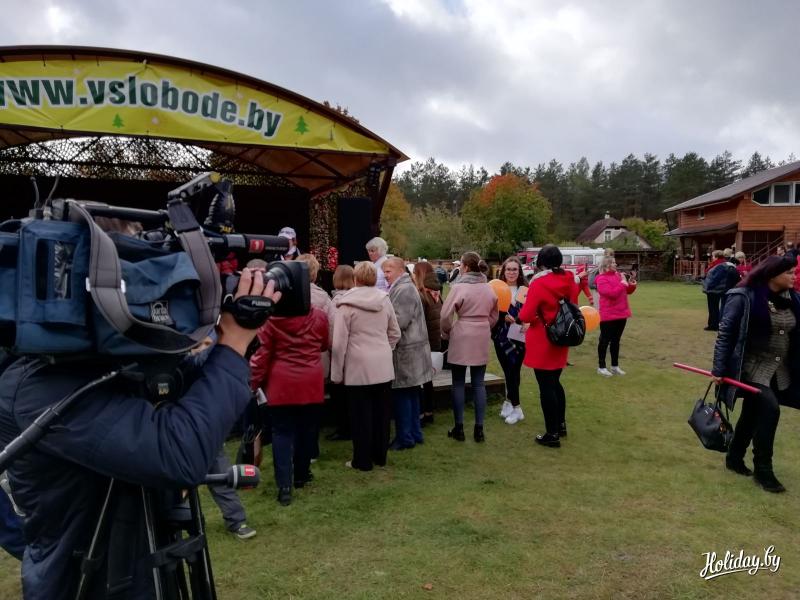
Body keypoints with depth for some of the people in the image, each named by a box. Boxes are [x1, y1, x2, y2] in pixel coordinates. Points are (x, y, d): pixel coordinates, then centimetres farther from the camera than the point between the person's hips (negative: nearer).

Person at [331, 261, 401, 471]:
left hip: (358, 367, -4)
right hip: (384, 367, 4)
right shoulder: (384, 300, 3)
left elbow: (339, 342, -9)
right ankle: (380, 456, 26)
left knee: (361, 415, 6)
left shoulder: (346, 304, -10)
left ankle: (363, 460, 15)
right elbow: (395, 333, 10)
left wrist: (337, 373, -2)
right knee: (381, 412, 14)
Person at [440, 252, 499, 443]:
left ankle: (459, 428, 11)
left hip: (461, 338, -5)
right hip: (482, 339, 5)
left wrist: (446, 333, 3)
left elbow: (446, 315, -14)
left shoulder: (459, 287, -12)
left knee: (459, 383, 6)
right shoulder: (488, 288, 6)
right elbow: (494, 315, 15)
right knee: (478, 383, 9)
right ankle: (479, 429, 12)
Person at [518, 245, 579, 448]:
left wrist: (528, 314, 1)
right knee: (555, 382, 21)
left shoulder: (539, 284, -19)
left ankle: (552, 434, 9)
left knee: (546, 387, 2)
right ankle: (561, 425, 33)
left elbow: (525, 316, -20)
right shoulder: (569, 280, 0)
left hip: (542, 343, -7)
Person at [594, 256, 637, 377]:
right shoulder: (602, 279, -12)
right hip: (608, 316, -7)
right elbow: (612, 293, -24)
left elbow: (628, 291, 17)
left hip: (621, 314, 8)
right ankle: (601, 367, 8)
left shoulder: (618, 275, 10)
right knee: (605, 340, 0)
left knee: (616, 340, 14)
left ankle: (615, 366, 22)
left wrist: (631, 283, -2)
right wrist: (623, 283, -16)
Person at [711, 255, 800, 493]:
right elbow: (726, 332, -13)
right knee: (769, 409, -18)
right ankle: (762, 469, -2)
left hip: (780, 372, 6)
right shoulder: (744, 297, -15)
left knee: (753, 414, 14)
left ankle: (734, 458, 33)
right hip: (752, 368, -6)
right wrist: (719, 368, -16)